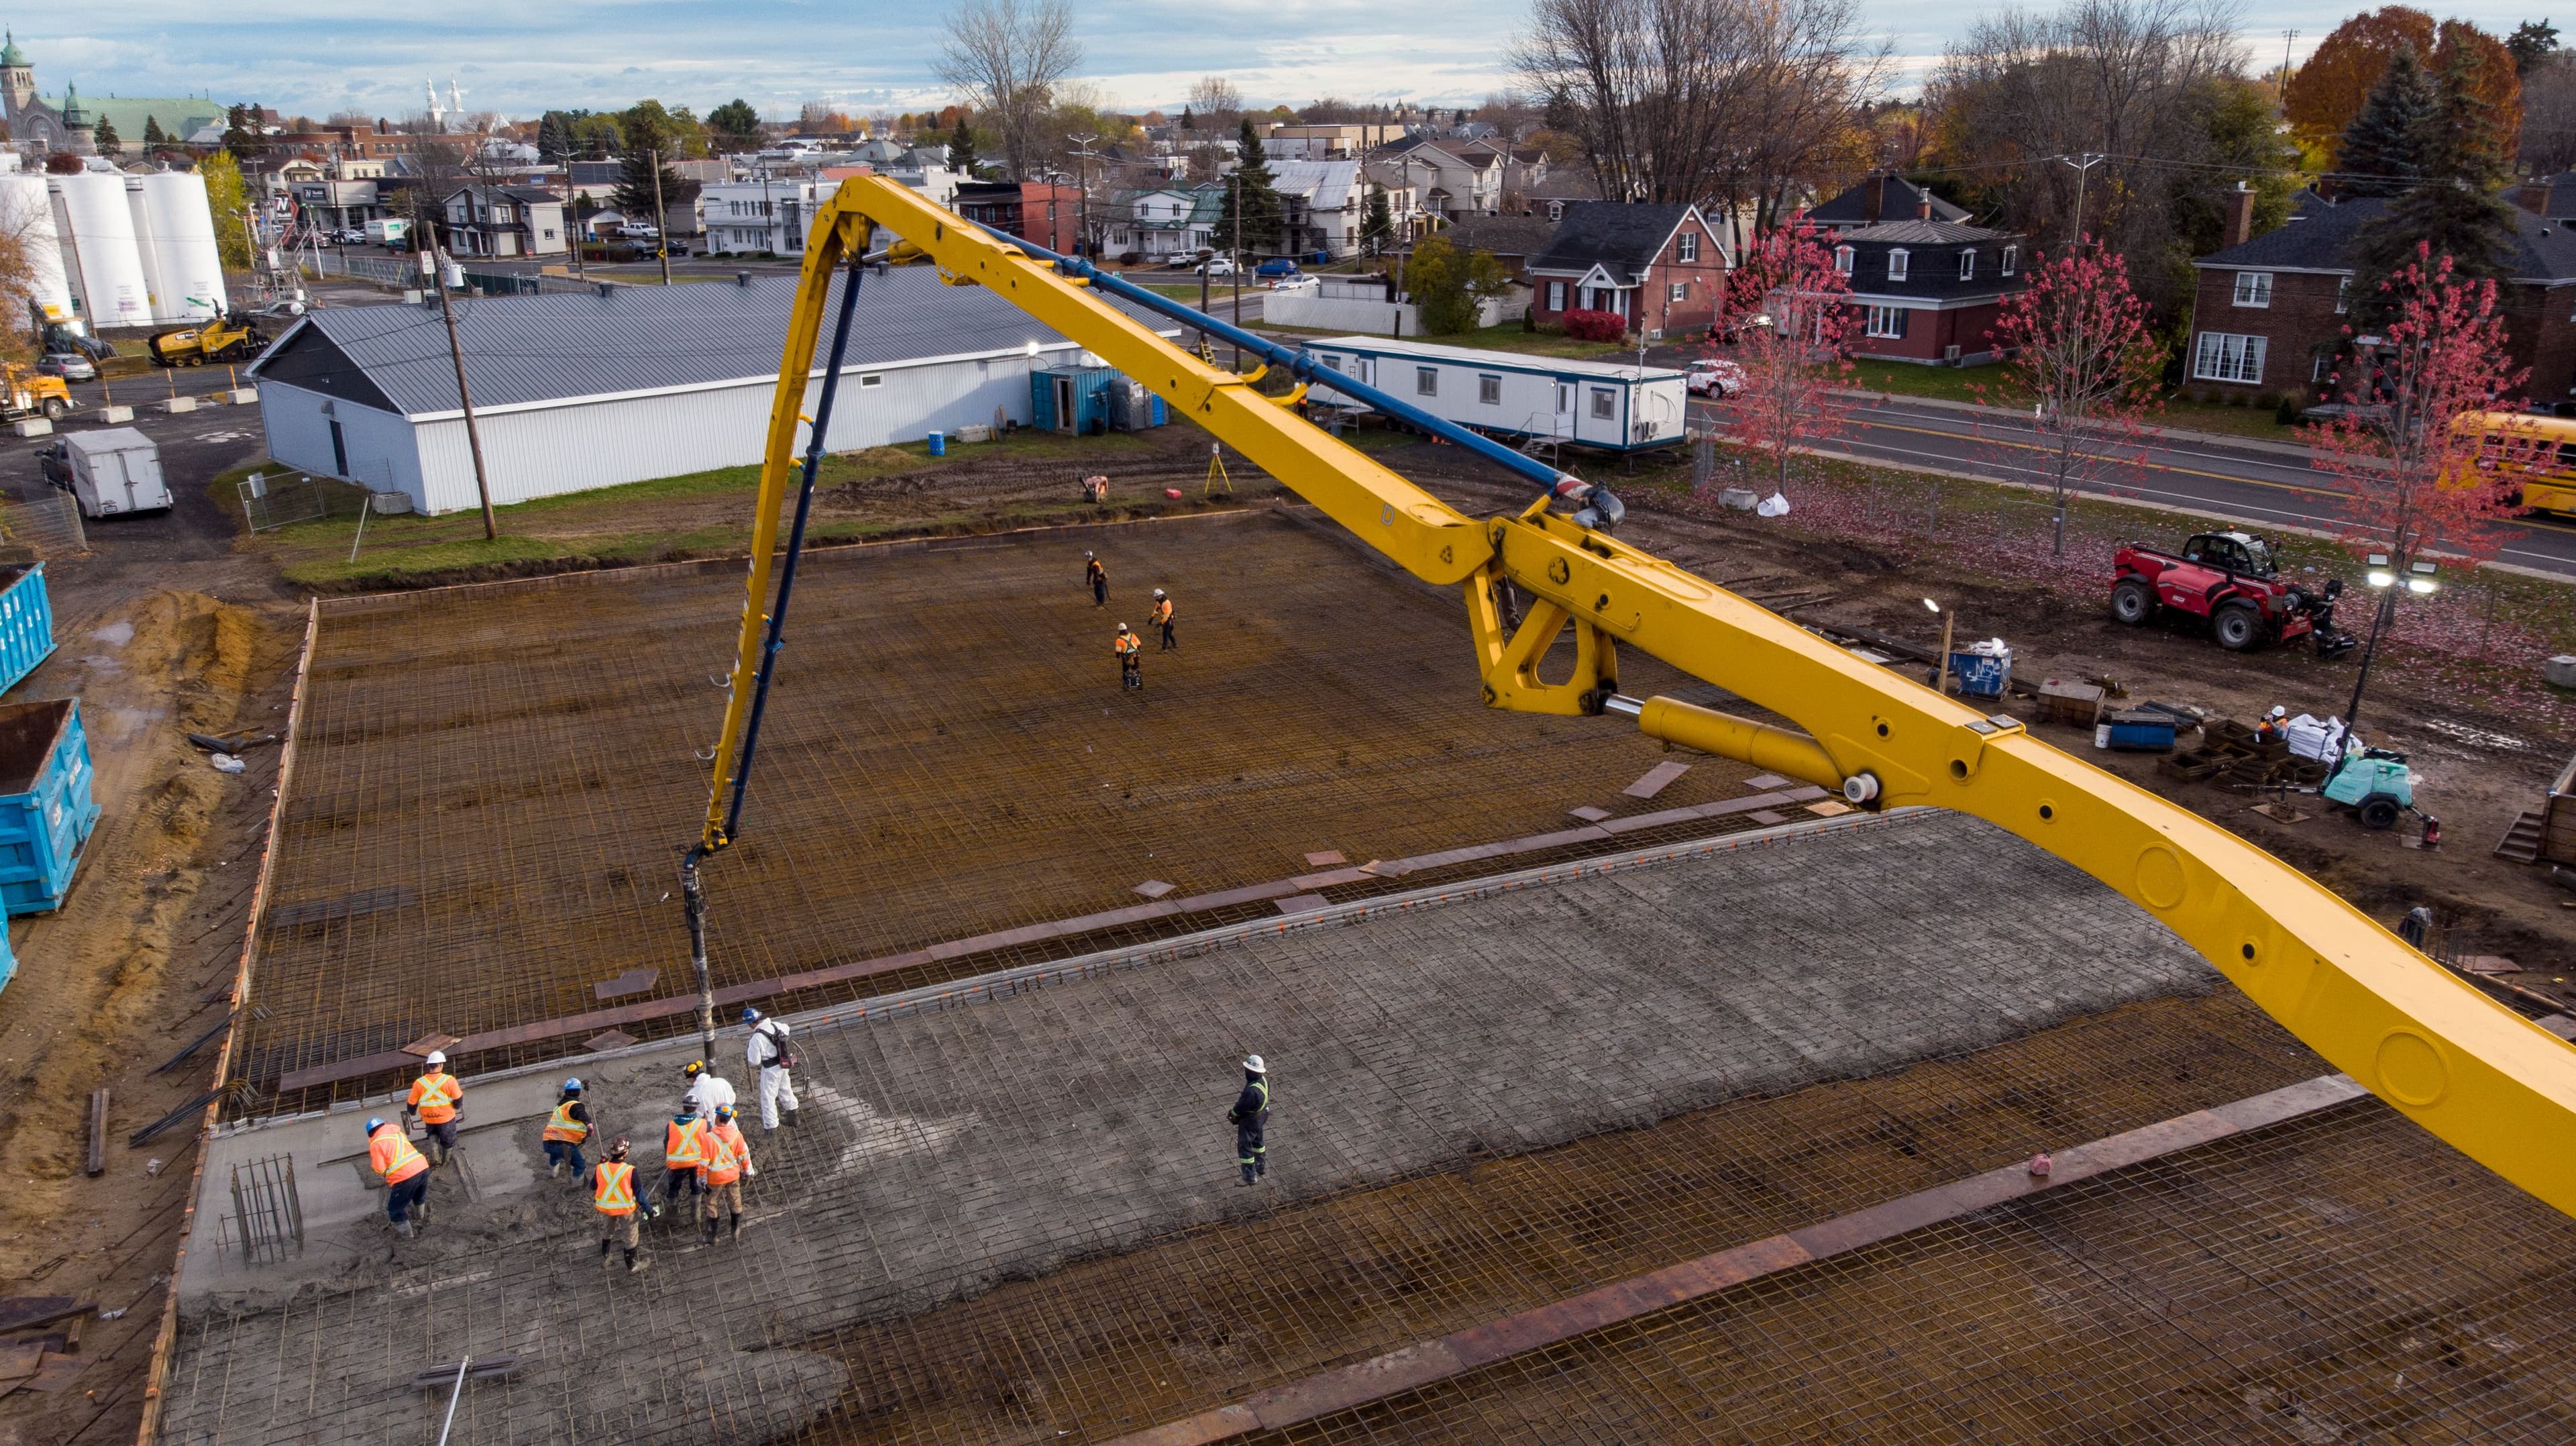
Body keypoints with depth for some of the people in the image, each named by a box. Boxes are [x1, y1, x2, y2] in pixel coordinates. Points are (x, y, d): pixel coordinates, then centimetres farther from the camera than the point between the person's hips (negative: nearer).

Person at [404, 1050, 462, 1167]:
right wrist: (457, 1106, 11)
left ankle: (434, 1156, 10)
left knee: (433, 1134, 30)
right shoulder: (449, 1080, -20)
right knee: (448, 1140, 22)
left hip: (428, 1118, 2)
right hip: (447, 1118, -2)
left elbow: (412, 1103, -4)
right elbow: (458, 1099, -13)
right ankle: (445, 1161, 39)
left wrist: (412, 1113, 18)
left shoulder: (419, 1083, -14)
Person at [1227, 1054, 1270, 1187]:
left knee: (1244, 1147, 8)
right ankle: (1261, 1167, 46)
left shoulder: (1252, 1091, -39)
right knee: (1257, 1141, 28)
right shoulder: (1263, 1080, -10)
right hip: (1261, 1115, 9)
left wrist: (1231, 1113, -5)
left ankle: (1250, 1176, 19)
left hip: (1250, 1120, -9)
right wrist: (1235, 1112, 5)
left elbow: (1241, 1106, -25)